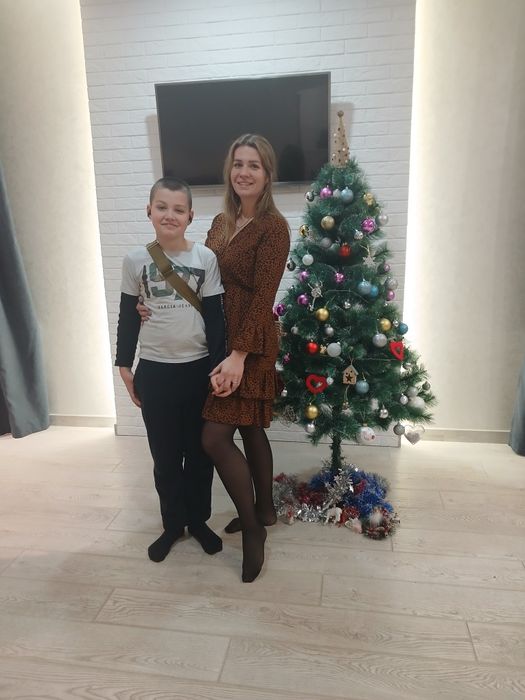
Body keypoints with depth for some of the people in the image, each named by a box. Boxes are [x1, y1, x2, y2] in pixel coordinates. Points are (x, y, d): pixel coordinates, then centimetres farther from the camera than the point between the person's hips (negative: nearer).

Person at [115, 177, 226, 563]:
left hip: (198, 367, 0)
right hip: (154, 370, 1)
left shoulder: (206, 258, -4)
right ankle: (172, 523, 31)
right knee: (165, 454, 12)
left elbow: (215, 316, -3)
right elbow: (128, 316, 5)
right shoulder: (136, 260, -1)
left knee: (200, 450, 12)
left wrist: (218, 366, -5)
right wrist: (125, 365, 5)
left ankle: (198, 519, 32)